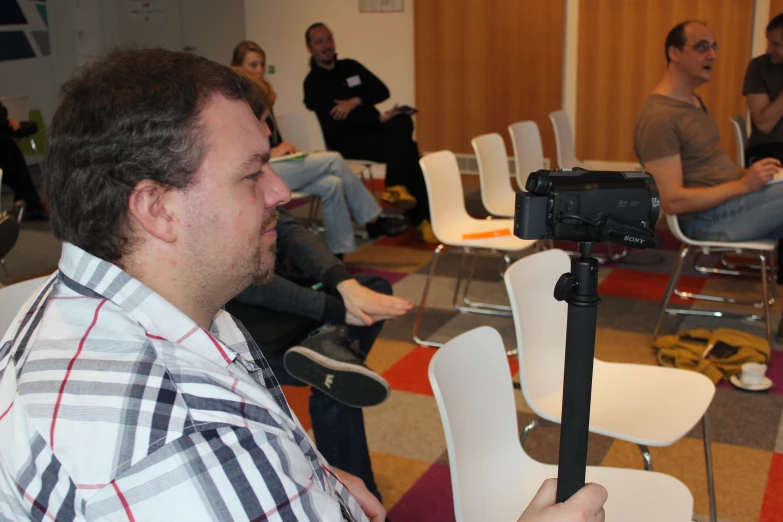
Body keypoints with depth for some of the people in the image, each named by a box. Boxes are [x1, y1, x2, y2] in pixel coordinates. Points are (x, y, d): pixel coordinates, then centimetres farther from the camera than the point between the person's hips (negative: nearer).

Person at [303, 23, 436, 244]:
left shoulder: (350, 66, 17)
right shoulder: (313, 82, -1)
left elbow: (382, 90, 6)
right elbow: (337, 116, -15)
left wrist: (356, 101, -13)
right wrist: (380, 118, -21)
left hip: (372, 128, 6)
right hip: (346, 138, -6)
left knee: (403, 120, -26)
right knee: (404, 147, -26)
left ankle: (396, 187, -23)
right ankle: (420, 217, -25)